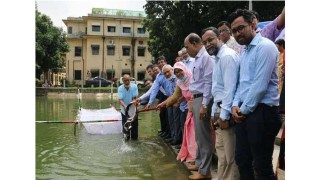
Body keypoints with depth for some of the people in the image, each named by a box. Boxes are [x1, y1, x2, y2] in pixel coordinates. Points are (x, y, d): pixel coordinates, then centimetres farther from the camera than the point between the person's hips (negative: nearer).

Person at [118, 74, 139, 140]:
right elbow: (120, 100, -22)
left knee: (134, 124, 4)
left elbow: (134, 98, -16)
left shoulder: (134, 86, -13)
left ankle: (134, 137, 22)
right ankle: (126, 136, 28)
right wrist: (125, 106, -41)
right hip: (124, 110, 0)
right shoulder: (120, 88, -12)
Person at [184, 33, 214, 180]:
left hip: (202, 99, -10)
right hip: (196, 99, 10)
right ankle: (199, 163, 34)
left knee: (203, 135, -1)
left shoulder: (206, 58, -14)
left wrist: (204, 105, -21)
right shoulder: (197, 59, 15)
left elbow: (208, 83, -19)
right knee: (199, 134, 19)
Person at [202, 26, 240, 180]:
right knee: (221, 150, 19)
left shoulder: (228, 56, -14)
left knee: (229, 154, -1)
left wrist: (225, 115, -21)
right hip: (220, 110, 10)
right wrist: (214, 112, 18)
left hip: (227, 112, -10)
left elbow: (230, 88, -21)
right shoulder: (218, 58, 18)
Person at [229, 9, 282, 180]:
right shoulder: (245, 52, 17)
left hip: (261, 112, -9)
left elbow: (259, 85, -18)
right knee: (242, 160, 16)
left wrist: (244, 109, -9)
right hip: (244, 112, 9)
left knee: (262, 166, 2)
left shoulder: (265, 46, -11)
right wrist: (235, 105, 4)